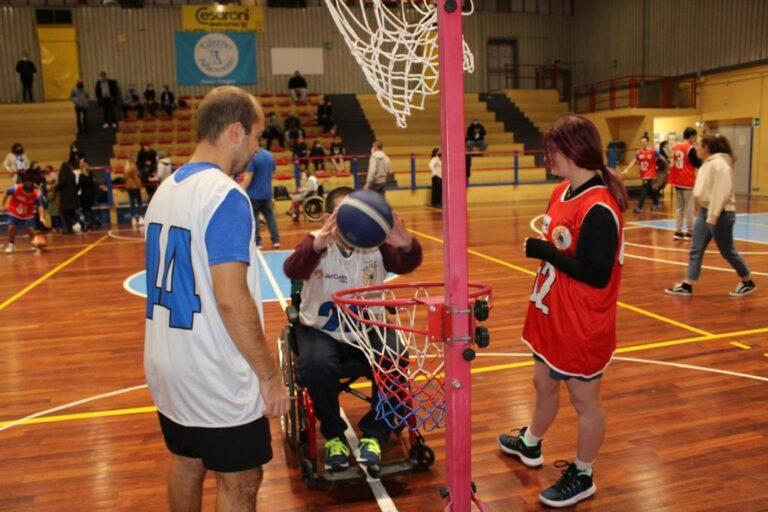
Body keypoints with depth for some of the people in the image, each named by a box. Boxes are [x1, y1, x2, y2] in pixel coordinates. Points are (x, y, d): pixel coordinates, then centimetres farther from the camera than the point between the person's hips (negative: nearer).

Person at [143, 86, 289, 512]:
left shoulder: (166, 187, 8)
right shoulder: (226, 196, -19)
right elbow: (231, 300, -24)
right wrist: (270, 376, -16)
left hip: (167, 366, 8)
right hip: (216, 379, -8)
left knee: (186, 465, 22)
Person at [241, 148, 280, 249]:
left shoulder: (252, 157, -16)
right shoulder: (270, 155, 5)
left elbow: (248, 177, -18)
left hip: (254, 194, -6)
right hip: (267, 193, 6)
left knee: (253, 218, 5)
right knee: (270, 216, 12)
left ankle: (257, 242, 7)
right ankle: (276, 240, 12)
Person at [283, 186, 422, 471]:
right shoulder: (316, 242, -11)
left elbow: (406, 265, -21)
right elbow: (292, 270, -31)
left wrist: (407, 246, -47)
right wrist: (316, 246, -54)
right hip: (321, 330, -1)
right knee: (316, 365, -31)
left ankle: (373, 436, -3)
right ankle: (333, 435, -3)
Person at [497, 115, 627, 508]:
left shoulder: (599, 209, -25)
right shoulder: (561, 193, 3)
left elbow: (596, 274, -27)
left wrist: (544, 251, -24)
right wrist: (540, 244, 0)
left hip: (583, 327, -9)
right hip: (553, 315, 9)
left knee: (584, 400, 11)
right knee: (544, 383, 26)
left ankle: (582, 477, 32)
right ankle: (530, 444, 50)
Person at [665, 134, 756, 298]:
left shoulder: (719, 164, -19)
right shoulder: (708, 163, 10)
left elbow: (721, 193, -24)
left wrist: (712, 218, -24)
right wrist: (705, 214, 15)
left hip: (720, 214, -9)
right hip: (705, 211, 9)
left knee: (727, 252, 6)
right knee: (696, 250, 5)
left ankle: (748, 283, 24)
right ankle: (687, 286, 7)